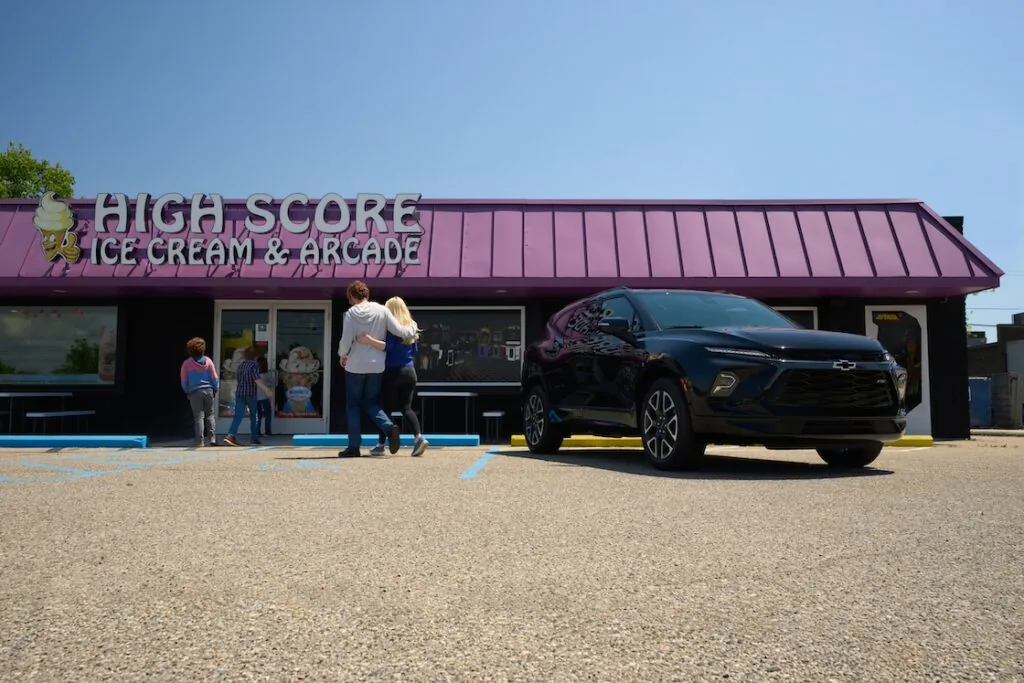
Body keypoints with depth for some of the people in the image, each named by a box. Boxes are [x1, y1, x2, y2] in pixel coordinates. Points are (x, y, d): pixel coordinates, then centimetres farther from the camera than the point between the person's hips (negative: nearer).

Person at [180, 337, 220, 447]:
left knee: (198, 416, 2)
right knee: (210, 415, 11)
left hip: (194, 392, -1)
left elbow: (184, 381, 2)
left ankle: (200, 442, 1)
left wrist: (187, 393, 15)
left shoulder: (187, 363, -3)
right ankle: (212, 438, 3)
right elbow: (215, 377, 1)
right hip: (208, 390, 1)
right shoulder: (208, 360, -1)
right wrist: (215, 390, 12)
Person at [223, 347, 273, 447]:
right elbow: (257, 380, -18)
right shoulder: (254, 365, -6)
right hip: (250, 394, -5)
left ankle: (231, 435, -24)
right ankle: (255, 438, 16)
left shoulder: (240, 365, 15)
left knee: (238, 415, -5)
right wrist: (266, 390, -20)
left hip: (239, 393, 5)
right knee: (254, 416, 10)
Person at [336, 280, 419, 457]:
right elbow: (399, 331, -3)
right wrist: (413, 329, 18)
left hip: (355, 366, -3)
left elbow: (345, 341, -12)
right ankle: (390, 427, -10)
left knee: (353, 405, 9)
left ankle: (354, 446, 8)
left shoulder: (351, 313, -9)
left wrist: (342, 355, 9)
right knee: (371, 403, 16)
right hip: (377, 365, 3)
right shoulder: (382, 310, -2)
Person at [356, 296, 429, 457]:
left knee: (386, 407, 3)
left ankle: (381, 445, 8)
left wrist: (369, 340, -29)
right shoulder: (412, 325, 11)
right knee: (406, 407, 8)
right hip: (409, 370, 5)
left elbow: (388, 346, -21)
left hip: (393, 371, -5)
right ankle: (419, 437, -11)